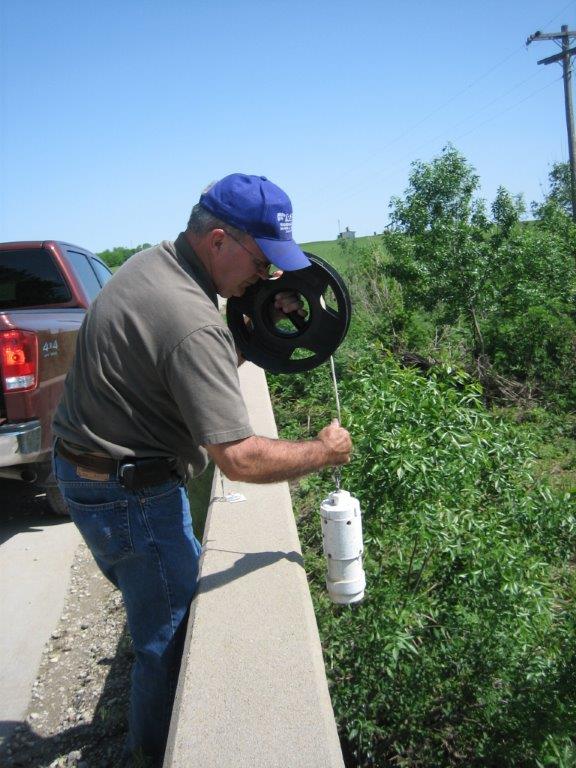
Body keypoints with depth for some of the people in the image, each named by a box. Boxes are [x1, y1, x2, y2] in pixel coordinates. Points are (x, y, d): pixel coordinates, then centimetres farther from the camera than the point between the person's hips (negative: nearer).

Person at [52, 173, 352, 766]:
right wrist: (322, 452, -15)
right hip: (130, 494, -10)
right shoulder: (193, 326, -30)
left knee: (185, 580, 27)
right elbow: (239, 459, -31)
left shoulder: (154, 260, 1)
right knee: (171, 636, 6)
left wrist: (264, 304, 4)